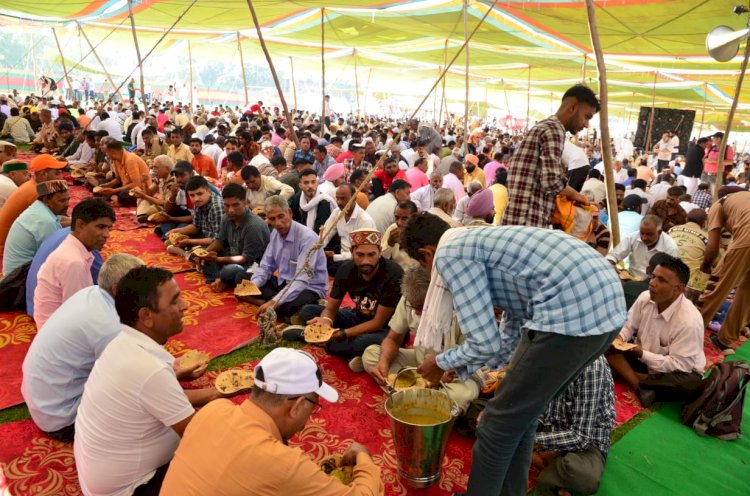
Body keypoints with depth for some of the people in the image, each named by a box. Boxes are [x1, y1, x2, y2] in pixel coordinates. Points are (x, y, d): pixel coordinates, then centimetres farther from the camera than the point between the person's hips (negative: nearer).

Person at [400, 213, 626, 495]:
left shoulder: (450, 254, -1)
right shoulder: (479, 241, 26)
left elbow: (486, 344, -6)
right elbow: (511, 335, 30)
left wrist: (441, 363, 13)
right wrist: (458, 368, 35)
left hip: (571, 313, -10)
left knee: (501, 421, 10)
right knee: (523, 412, 24)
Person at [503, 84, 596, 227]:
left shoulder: (542, 127, 22)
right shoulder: (554, 130, -9)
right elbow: (552, 181, -21)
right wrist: (572, 193, -2)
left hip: (515, 220, 10)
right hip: (528, 223, -10)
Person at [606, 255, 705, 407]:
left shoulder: (689, 321, -30)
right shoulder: (645, 298, -14)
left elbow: (680, 365, -27)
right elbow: (629, 326, 3)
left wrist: (642, 354, -32)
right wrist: (620, 337, -19)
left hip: (680, 371, -5)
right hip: (643, 358, 5)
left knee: (691, 384, -39)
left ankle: (634, 377, -20)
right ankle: (641, 388, -25)